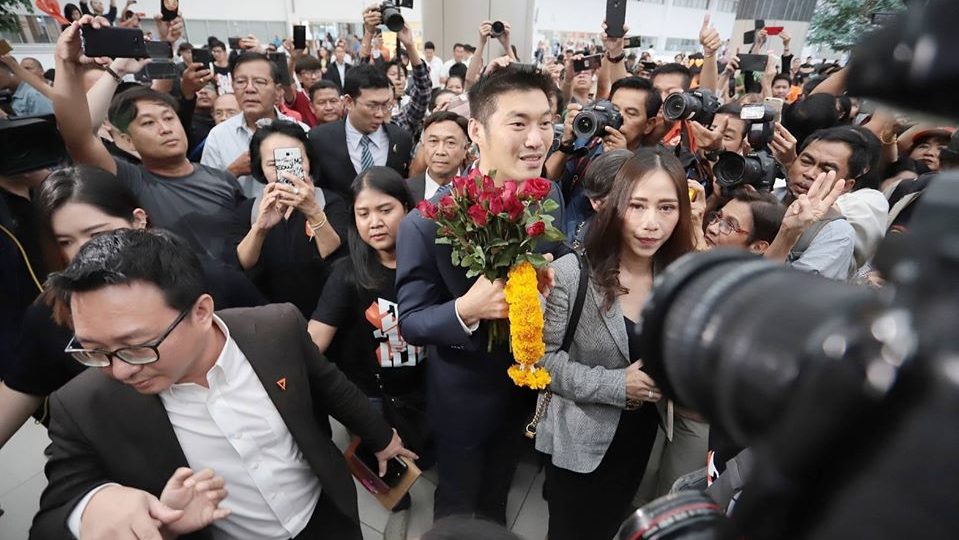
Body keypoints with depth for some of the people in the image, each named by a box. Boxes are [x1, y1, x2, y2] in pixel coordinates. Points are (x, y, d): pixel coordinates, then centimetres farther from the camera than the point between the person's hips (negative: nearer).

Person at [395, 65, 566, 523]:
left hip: (527, 383, 5)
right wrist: (466, 309, -39)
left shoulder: (550, 197, -12)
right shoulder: (427, 221, -27)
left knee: (497, 496, 33)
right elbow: (410, 322, -19)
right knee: (458, 507, 25)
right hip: (464, 393, -4)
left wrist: (550, 283, -23)